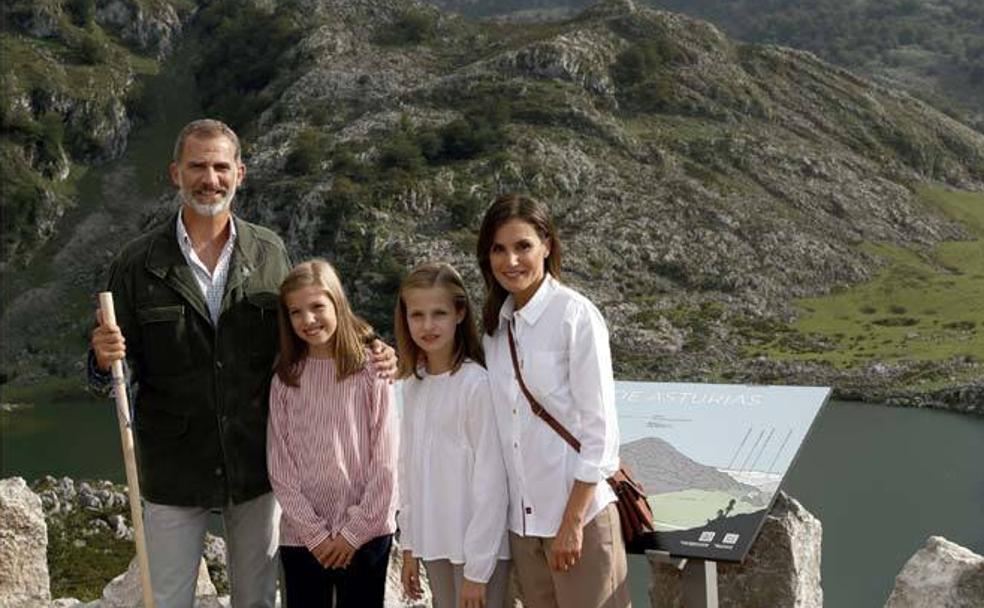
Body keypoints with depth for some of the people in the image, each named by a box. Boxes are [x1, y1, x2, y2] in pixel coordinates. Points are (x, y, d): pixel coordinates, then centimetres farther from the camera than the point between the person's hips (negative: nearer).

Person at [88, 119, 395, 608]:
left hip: (257, 467, 2)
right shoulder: (139, 263, -5)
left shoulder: (270, 252, 0)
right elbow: (109, 375, -1)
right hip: (174, 470, -1)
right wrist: (106, 361, -25)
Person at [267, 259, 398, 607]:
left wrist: (354, 532, -8)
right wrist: (315, 534, -7)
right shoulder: (285, 380, 1)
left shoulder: (372, 370, -5)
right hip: (301, 537, 2)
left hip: (367, 534, -2)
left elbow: (385, 463, -6)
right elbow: (280, 467, 0)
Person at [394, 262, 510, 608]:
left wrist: (477, 570, -13)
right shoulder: (412, 384, 5)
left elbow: (490, 482, -14)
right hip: (433, 542, 6)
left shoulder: (476, 383, -14)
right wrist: (409, 547, 11)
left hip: (478, 546, -6)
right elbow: (409, 469, 11)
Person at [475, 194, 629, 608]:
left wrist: (572, 522, -13)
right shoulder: (496, 325, 7)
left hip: (579, 512, -5)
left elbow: (600, 429, -12)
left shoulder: (576, 316, -11)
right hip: (522, 517, 6)